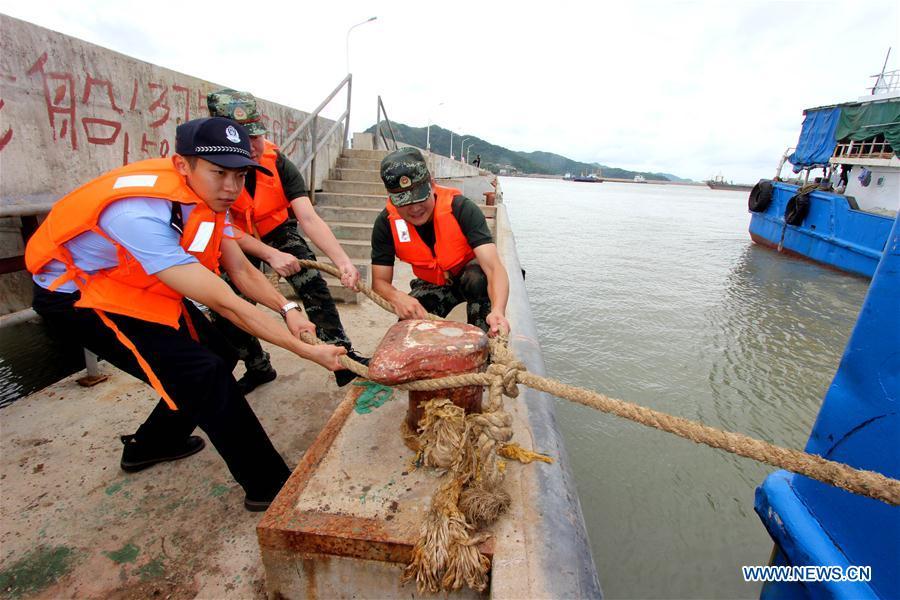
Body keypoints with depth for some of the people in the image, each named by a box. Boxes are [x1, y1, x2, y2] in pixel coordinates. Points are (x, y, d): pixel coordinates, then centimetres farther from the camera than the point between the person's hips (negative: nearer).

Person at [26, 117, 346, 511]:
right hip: (77, 299, -8)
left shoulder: (205, 194, -12)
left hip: (142, 286, 8)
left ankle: (150, 446, 32)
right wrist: (307, 351, -36)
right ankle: (268, 486, -5)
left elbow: (240, 269, -7)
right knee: (203, 373, -19)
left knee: (220, 356, 6)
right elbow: (224, 304, -38)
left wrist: (287, 309, -22)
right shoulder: (141, 211, -36)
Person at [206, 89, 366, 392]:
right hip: (234, 241, 1)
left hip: (278, 231, 0)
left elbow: (309, 218, -33)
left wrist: (343, 261, -47)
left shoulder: (277, 162, -24)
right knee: (223, 311, -3)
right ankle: (259, 367, 21)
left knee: (312, 284, -22)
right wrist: (270, 255, -37)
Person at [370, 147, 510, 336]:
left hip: (468, 274, -2)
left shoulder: (461, 208, -32)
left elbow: (494, 267, -41)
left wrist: (498, 311, -60)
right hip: (432, 285, 3)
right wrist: (397, 297, -43)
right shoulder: (386, 223, -21)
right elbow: (380, 281, -18)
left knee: (478, 279, -37)